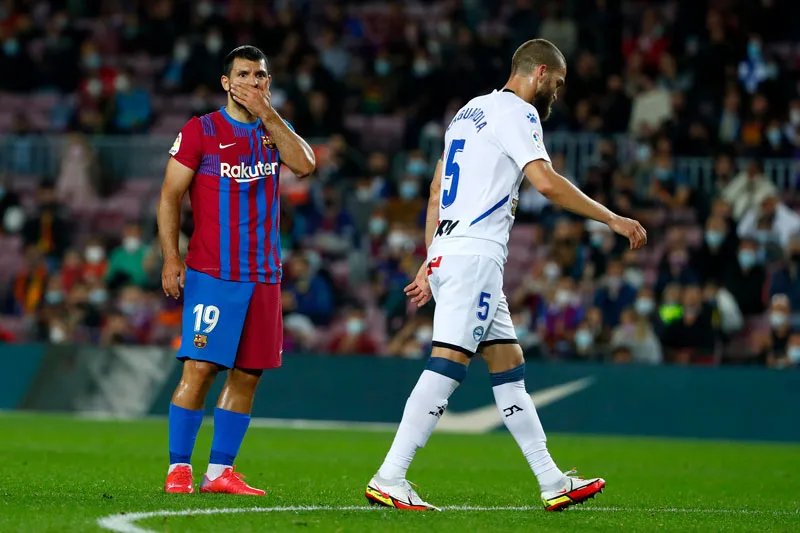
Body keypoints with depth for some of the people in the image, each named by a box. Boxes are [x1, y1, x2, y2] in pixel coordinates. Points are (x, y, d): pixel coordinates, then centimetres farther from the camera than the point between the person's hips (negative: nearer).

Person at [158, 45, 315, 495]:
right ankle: (179, 468, -5)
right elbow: (170, 196, 0)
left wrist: (267, 113, -8)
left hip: (264, 275, 5)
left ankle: (221, 471, 7)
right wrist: (171, 258, -8)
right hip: (211, 273, -5)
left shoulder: (272, 131, 14)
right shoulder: (200, 131, 1)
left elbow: (305, 165, -5)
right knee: (200, 367, -12)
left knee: (248, 374, 3)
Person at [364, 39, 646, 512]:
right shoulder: (517, 112, -6)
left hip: (448, 254, 10)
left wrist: (431, 262, 25)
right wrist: (612, 219, -13)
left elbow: (437, 193, 24)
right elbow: (546, 182, -19)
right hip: (476, 255, -10)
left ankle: (552, 482, 13)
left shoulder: (471, 111, 23)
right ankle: (389, 479, -20)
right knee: (449, 362, -15)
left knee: (508, 362, 11)